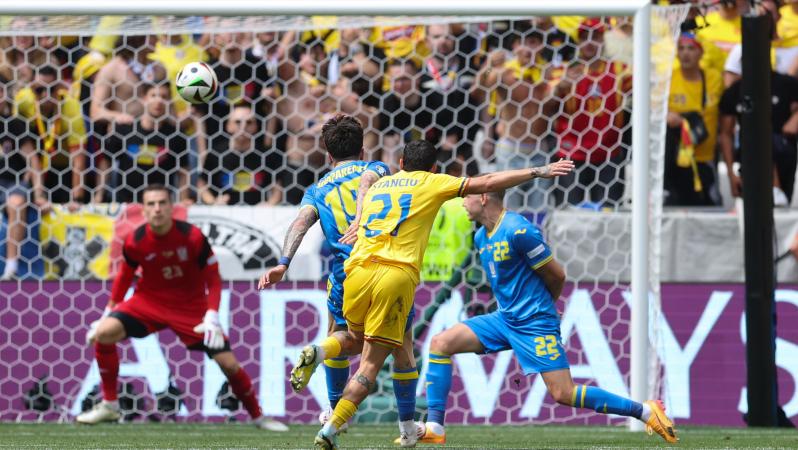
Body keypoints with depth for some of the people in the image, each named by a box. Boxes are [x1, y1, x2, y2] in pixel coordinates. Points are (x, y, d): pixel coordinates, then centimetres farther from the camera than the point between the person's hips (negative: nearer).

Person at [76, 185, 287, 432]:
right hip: (149, 301, 1)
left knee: (228, 362, -9)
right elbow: (124, 277, 5)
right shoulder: (135, 242, -15)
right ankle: (109, 405, -8)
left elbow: (213, 278, -11)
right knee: (103, 332, -22)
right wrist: (108, 313, 5)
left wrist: (212, 317, -22)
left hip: (191, 307, -1)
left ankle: (258, 416, 15)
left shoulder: (193, 237, -20)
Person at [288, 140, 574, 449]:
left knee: (356, 336, 31)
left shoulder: (378, 185, 24)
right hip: (397, 276, -4)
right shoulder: (432, 183, 12)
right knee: (370, 365, 1)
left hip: (357, 270, 4)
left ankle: (317, 353, -1)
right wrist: (537, 172, 15)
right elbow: (487, 184, 9)